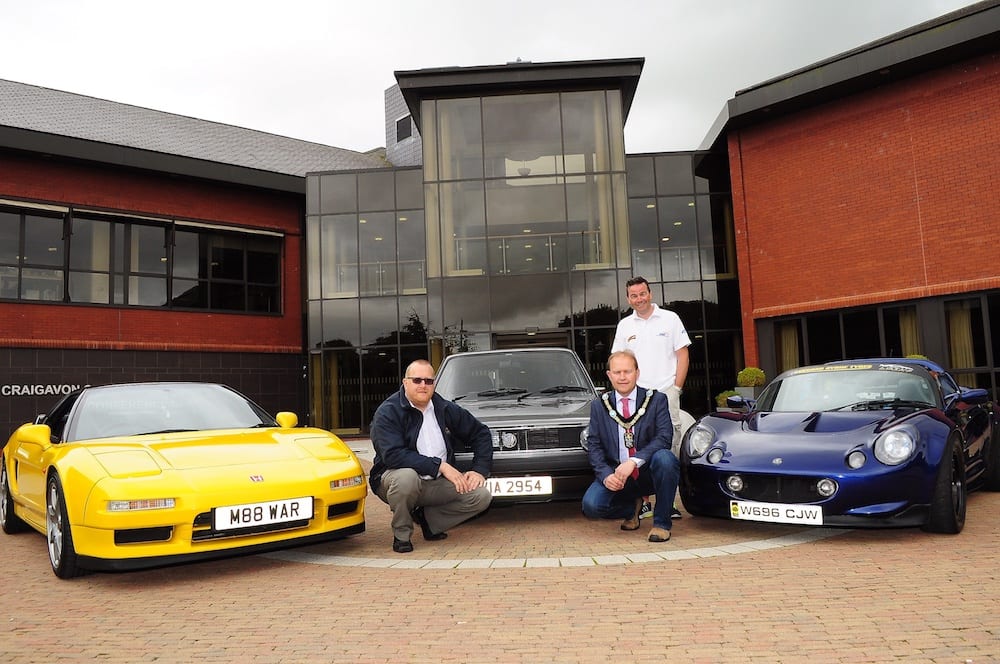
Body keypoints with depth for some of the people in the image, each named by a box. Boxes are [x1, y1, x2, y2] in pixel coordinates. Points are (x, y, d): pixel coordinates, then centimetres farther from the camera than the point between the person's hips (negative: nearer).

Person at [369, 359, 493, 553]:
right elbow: (393, 455, -25)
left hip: (437, 483, 5)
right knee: (406, 476, -39)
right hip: (393, 479, -4)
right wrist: (440, 466, -26)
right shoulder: (387, 413, -11)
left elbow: (480, 433, 15)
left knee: (482, 496, -14)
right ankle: (401, 535, -11)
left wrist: (479, 470, 0)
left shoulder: (445, 409, 5)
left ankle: (428, 519, 8)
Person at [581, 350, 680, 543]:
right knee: (591, 505, -24)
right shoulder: (599, 405, 8)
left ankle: (661, 523, -12)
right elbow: (593, 445, 4)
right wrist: (605, 474, -15)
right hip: (616, 474, 2)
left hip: (649, 472, -1)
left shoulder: (657, 400, 1)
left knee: (664, 457, -34)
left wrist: (634, 461, -26)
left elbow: (664, 437, -12)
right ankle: (633, 507, 12)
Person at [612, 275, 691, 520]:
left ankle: (669, 502, 5)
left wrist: (676, 388, -5)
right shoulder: (624, 326, 12)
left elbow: (683, 355, 3)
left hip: (666, 393, -2)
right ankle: (643, 502, 10)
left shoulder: (669, 319, 5)